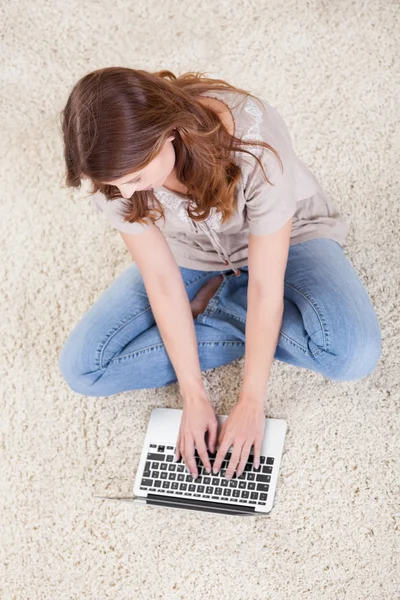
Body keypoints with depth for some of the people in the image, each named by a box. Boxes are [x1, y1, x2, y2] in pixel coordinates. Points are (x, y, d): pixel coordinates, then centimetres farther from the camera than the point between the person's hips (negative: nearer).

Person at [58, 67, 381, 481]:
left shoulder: (255, 146, -39)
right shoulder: (114, 167, -28)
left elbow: (265, 285, -31)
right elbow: (163, 282, -20)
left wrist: (251, 402, -26)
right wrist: (194, 397, -20)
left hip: (283, 239, -2)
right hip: (189, 256, 3)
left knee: (355, 354, -32)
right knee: (82, 369, -14)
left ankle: (208, 305, -6)